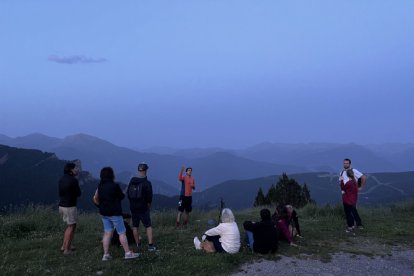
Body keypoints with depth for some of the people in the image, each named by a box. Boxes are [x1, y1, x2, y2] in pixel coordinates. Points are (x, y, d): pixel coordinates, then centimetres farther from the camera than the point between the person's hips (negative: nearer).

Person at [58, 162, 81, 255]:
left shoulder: (62, 179, 5)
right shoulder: (73, 180, -17)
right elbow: (78, 194, -9)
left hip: (62, 205, 8)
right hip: (70, 206, -8)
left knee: (70, 226, 23)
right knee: (71, 227, 4)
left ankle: (64, 246, 29)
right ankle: (67, 249, 8)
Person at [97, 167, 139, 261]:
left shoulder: (100, 186, 2)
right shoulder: (115, 186, -17)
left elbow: (99, 198, 6)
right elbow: (122, 196, -5)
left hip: (104, 213, 7)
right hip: (114, 213, -7)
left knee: (107, 233, 11)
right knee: (122, 233, 2)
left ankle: (106, 254, 14)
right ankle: (128, 253, 7)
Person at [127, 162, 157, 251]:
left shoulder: (131, 181, 0)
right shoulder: (147, 183, -14)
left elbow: (128, 193, 5)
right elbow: (149, 197, -12)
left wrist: (132, 202, 13)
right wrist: (148, 204, 5)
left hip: (133, 207, 4)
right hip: (143, 207, -4)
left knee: (135, 226, 15)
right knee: (148, 226, 3)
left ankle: (138, 244, 23)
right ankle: (150, 245, -3)